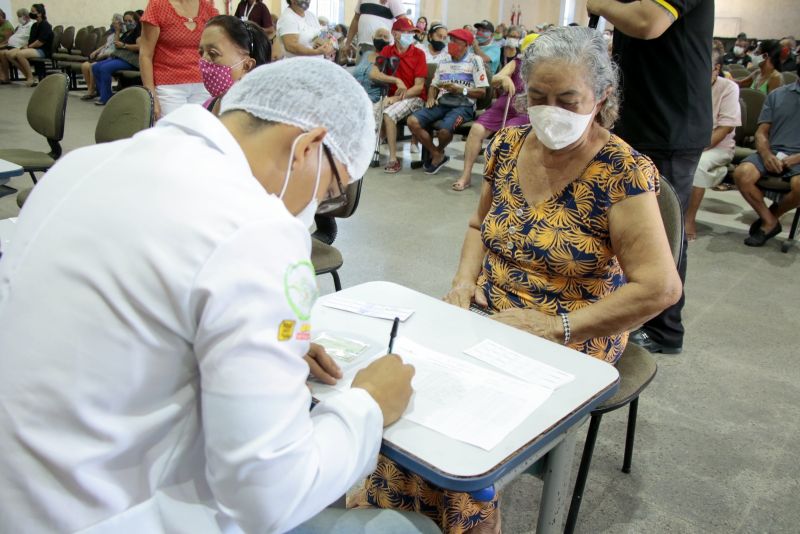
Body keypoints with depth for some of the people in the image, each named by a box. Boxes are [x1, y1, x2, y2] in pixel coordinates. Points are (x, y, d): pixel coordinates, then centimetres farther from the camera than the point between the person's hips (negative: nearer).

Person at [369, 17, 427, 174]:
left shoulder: (418, 54, -5)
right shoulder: (387, 51, 6)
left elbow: (419, 87, -10)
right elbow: (373, 74, -6)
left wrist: (397, 98, -21)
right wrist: (396, 80, -18)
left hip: (414, 98, -4)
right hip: (392, 96, 4)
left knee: (389, 114, -32)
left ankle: (393, 159, -24)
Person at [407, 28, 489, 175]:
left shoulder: (475, 61, 4)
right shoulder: (443, 62, 23)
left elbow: (482, 92, -2)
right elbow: (433, 85, 23)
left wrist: (460, 90, -13)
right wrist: (431, 98, 1)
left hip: (463, 105, -5)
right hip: (441, 103, 6)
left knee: (444, 130, -35)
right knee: (413, 121, -19)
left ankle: (439, 152, 5)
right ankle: (436, 155, -1)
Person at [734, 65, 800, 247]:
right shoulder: (776, 95, 16)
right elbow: (761, 133, 11)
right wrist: (766, 155, -10)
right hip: (772, 153, 2)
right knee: (742, 173, -27)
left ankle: (773, 214, 1)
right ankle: (769, 222, -7)